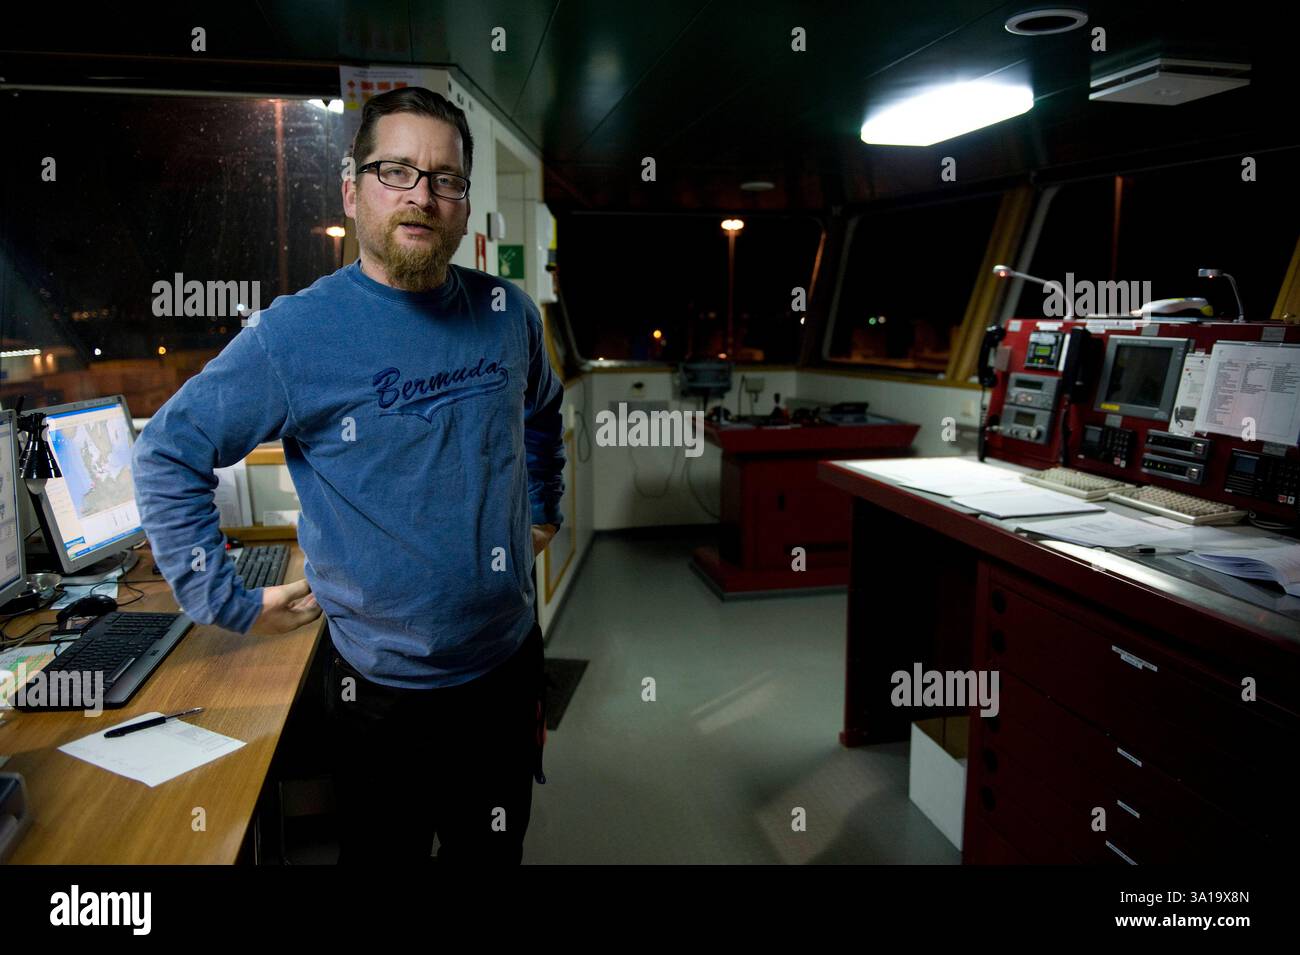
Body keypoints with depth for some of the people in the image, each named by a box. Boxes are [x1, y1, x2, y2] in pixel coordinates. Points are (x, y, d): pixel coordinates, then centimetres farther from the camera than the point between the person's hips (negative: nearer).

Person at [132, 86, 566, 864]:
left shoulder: (509, 313, -1)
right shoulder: (295, 333, -14)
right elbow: (168, 455, -6)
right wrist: (226, 601, -8)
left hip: (510, 663, 4)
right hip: (383, 691, -4)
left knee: (496, 851, 23)